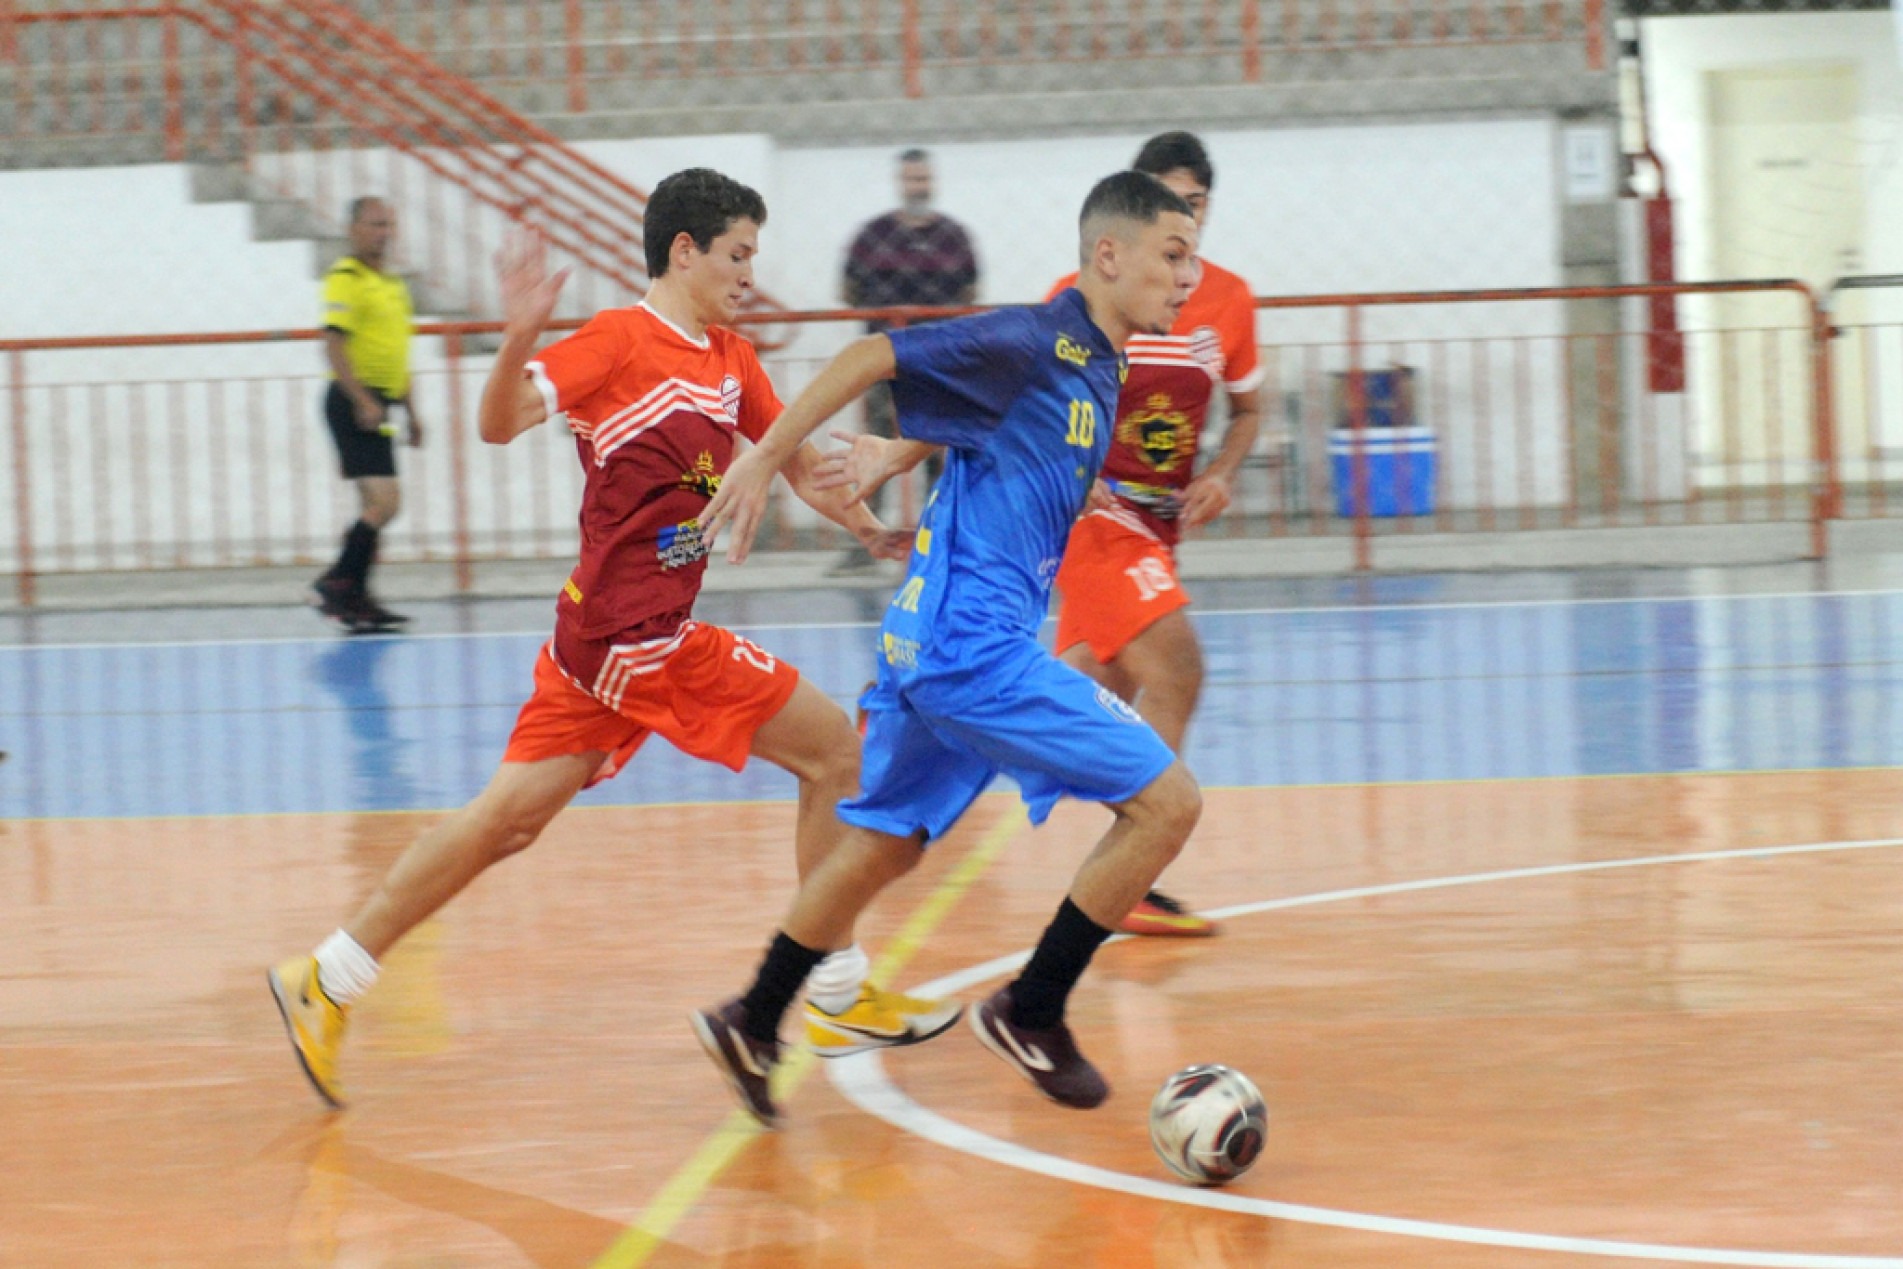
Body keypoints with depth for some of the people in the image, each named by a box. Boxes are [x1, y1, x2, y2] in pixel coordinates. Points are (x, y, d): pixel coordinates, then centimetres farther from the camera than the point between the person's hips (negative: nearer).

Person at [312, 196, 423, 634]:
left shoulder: (393, 285, 18)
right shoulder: (345, 278, -10)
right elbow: (334, 346, -18)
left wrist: (410, 411, 23)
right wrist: (362, 401, -24)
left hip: (378, 404, 9)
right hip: (354, 401, -9)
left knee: (376, 507, 10)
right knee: (384, 502, -15)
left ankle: (354, 598, 14)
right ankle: (335, 584, -7)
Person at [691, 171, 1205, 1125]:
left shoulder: (1096, 366, 12)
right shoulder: (1035, 344, -15)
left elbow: (955, 419, 27)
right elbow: (874, 357, -16)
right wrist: (767, 459, -16)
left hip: (937, 646, 10)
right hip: (976, 645, -10)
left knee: (883, 846, 21)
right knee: (1167, 799, -10)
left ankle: (752, 1025, 32)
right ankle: (1030, 1015, 1)